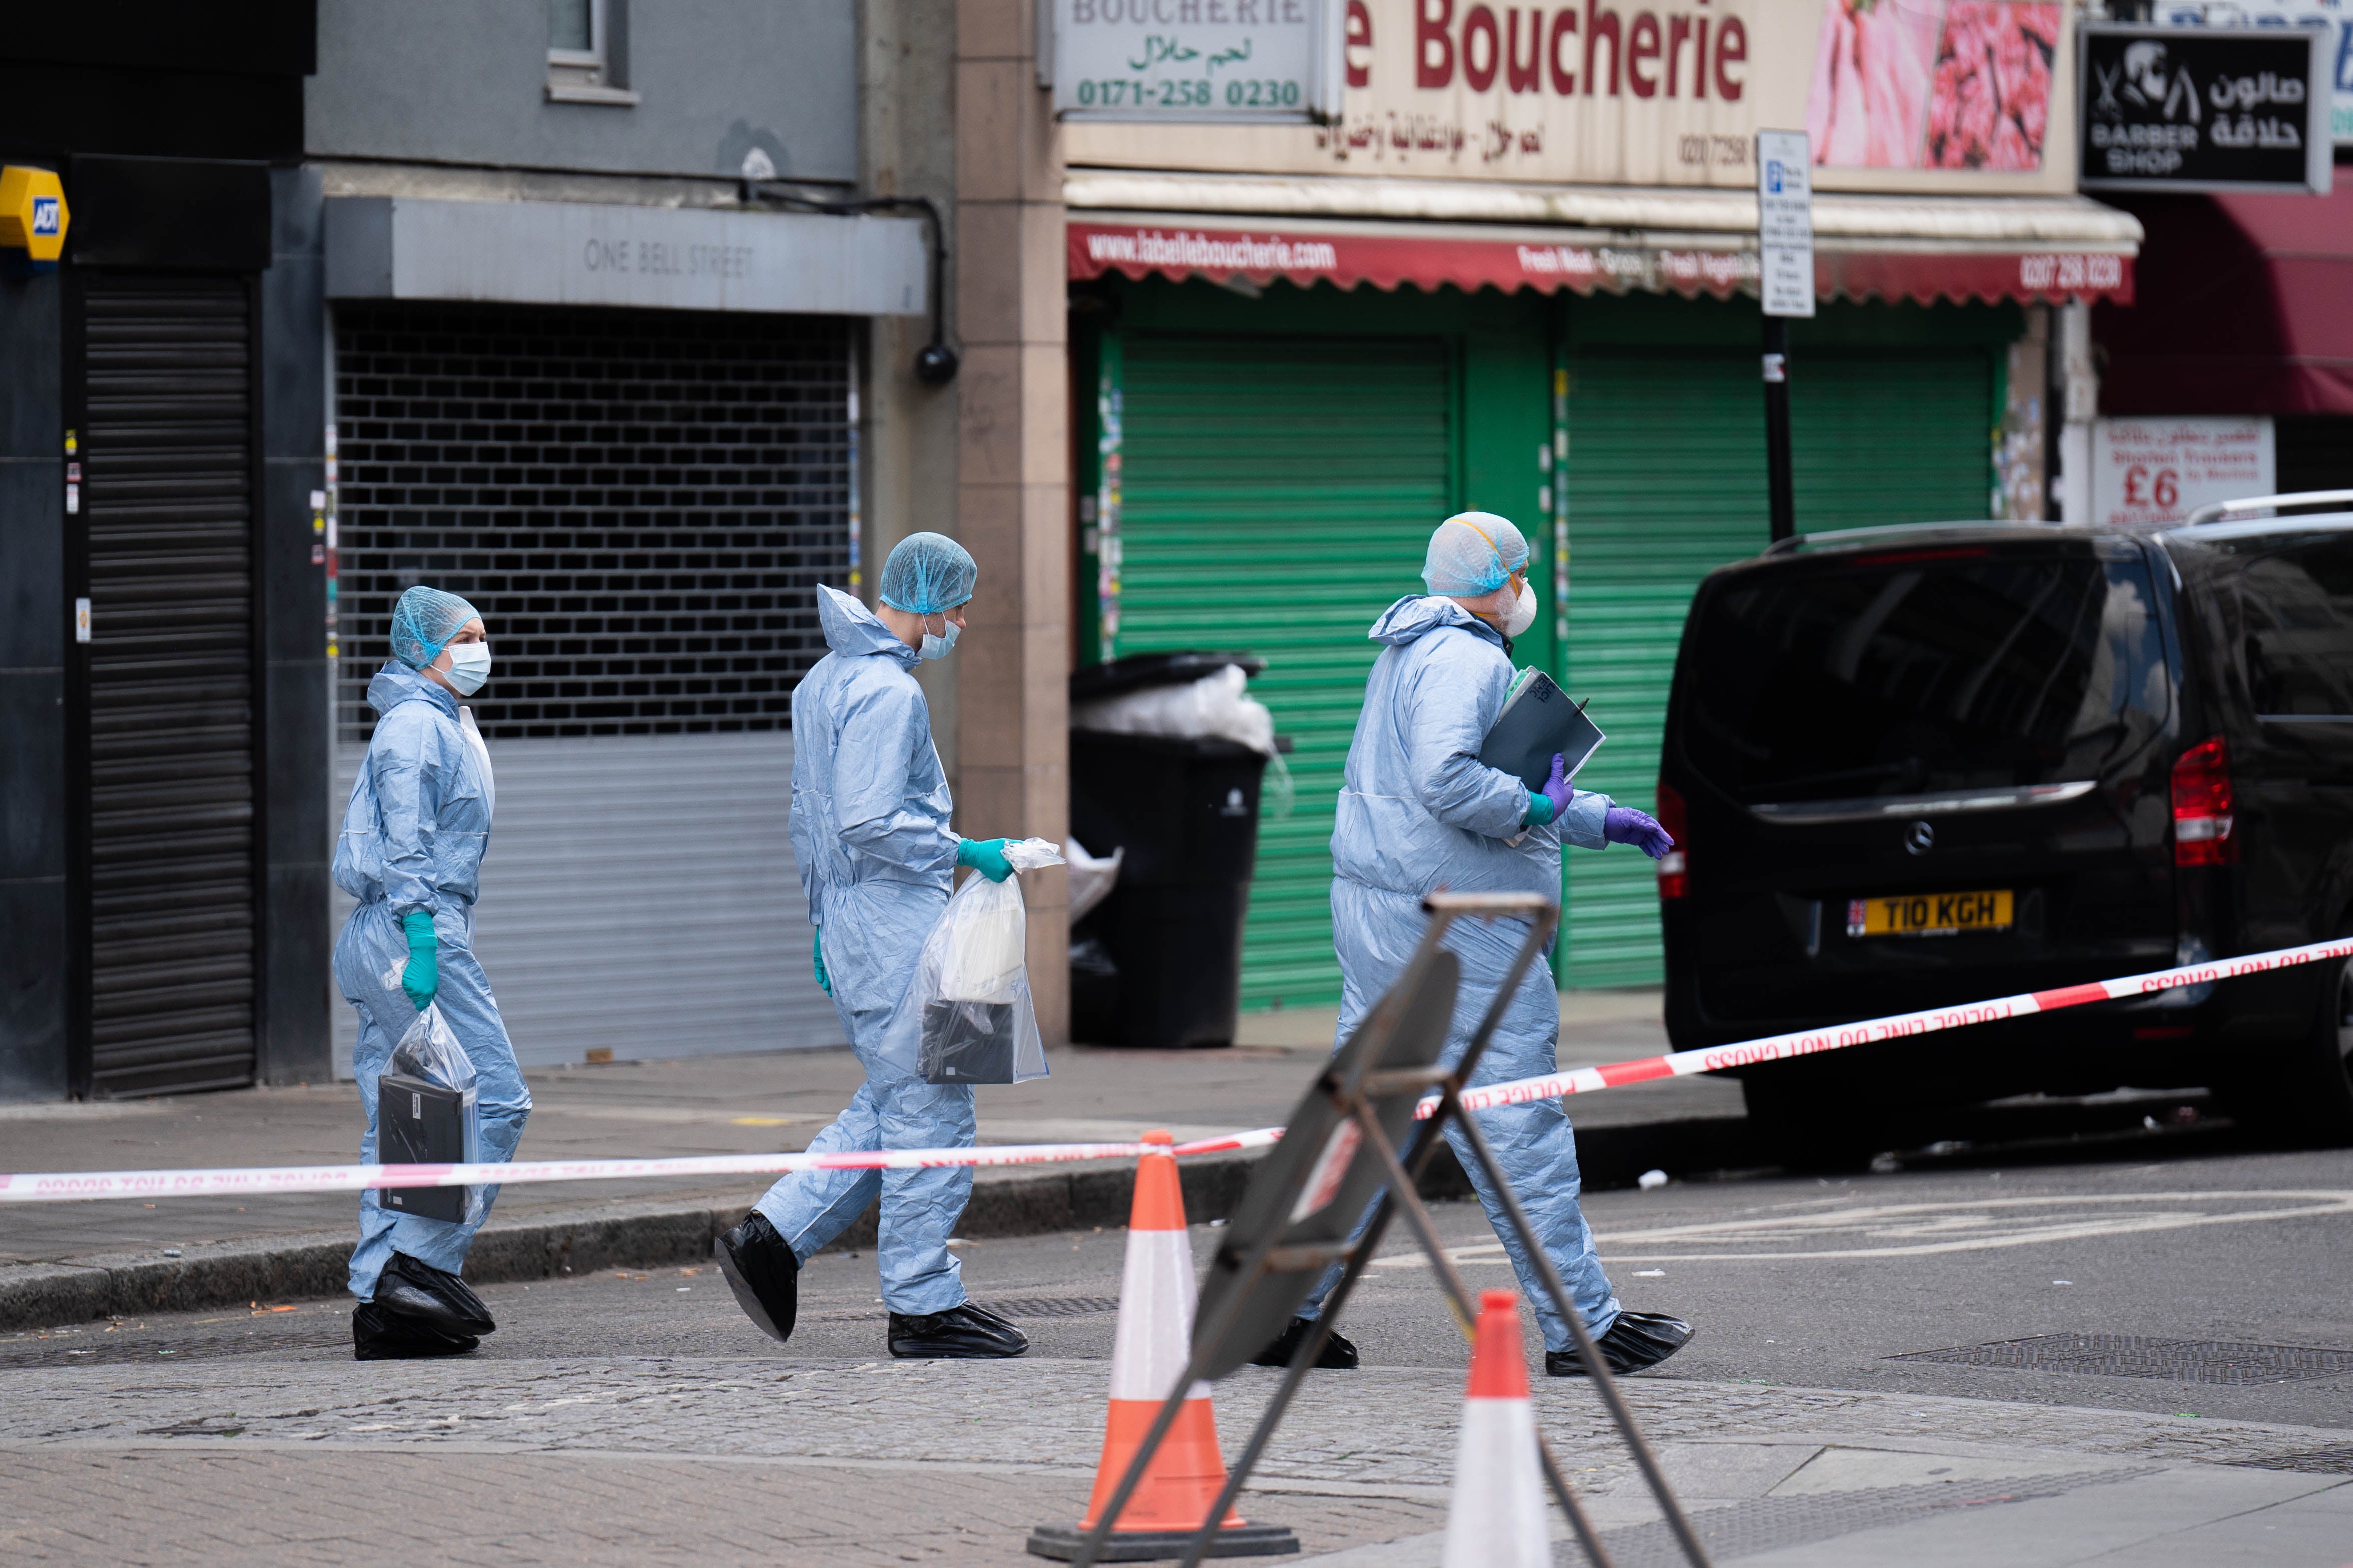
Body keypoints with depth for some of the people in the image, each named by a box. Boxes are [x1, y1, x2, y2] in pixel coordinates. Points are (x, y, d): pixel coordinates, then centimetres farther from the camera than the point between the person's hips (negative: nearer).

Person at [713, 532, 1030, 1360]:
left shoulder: (825, 682, 16)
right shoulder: (885, 692, -16)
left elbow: (809, 818, 21)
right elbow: (868, 822, -24)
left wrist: (823, 920, 25)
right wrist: (962, 852, -16)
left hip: (850, 919, 10)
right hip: (897, 922, -10)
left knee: (887, 1103, 15)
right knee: (929, 1107, -4)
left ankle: (771, 1238, 8)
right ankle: (924, 1304, 0)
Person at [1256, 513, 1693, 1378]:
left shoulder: (1413, 653, 20)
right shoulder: (1464, 660, -14)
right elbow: (1446, 779, -28)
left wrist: (1602, 819, 25)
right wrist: (1536, 809, -15)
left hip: (1376, 910, 10)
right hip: (1449, 927, -10)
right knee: (1520, 1123, -6)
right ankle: (1582, 1326, -3)